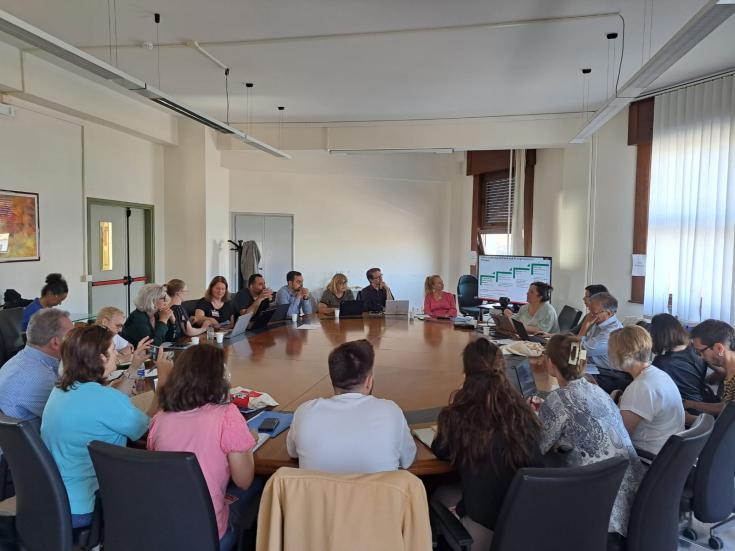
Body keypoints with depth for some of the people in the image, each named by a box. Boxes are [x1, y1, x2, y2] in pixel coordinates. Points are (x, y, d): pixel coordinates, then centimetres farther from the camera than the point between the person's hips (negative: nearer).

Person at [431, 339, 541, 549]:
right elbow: (534, 464, 9)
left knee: (440, 494, 27)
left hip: (485, 530, -3)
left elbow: (440, 452, 4)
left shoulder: (458, 415, -17)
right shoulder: (522, 412, -8)